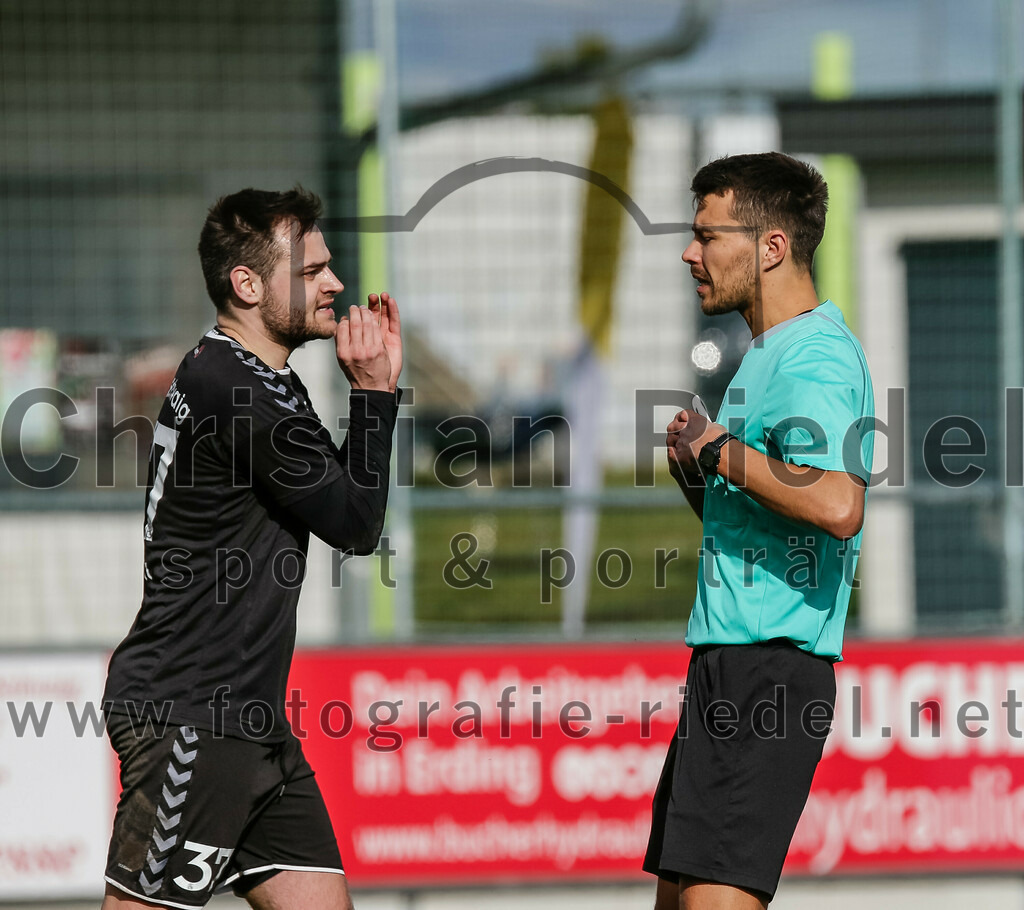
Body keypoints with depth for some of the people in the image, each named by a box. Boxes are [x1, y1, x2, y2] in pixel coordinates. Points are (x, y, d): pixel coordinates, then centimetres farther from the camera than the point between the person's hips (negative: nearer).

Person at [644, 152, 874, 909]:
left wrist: (722, 454, -16)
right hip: (728, 661, 11)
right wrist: (694, 465, 9)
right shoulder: (769, 353, 21)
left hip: (769, 669, -11)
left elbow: (837, 505, -28)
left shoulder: (816, 356, -12)